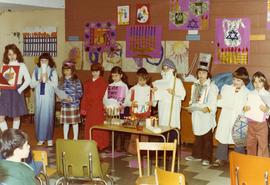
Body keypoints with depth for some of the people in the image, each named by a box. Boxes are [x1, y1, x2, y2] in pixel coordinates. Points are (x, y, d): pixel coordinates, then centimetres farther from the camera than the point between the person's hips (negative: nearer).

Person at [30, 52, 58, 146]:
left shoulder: (53, 71, 0)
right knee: (39, 116, 3)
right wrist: (39, 81, -13)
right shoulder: (36, 70, 7)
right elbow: (31, 85, 4)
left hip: (49, 97, -2)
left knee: (48, 116, -2)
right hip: (39, 97, 2)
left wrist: (47, 80, -18)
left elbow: (55, 85, -5)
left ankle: (49, 138, 8)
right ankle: (41, 138, 13)